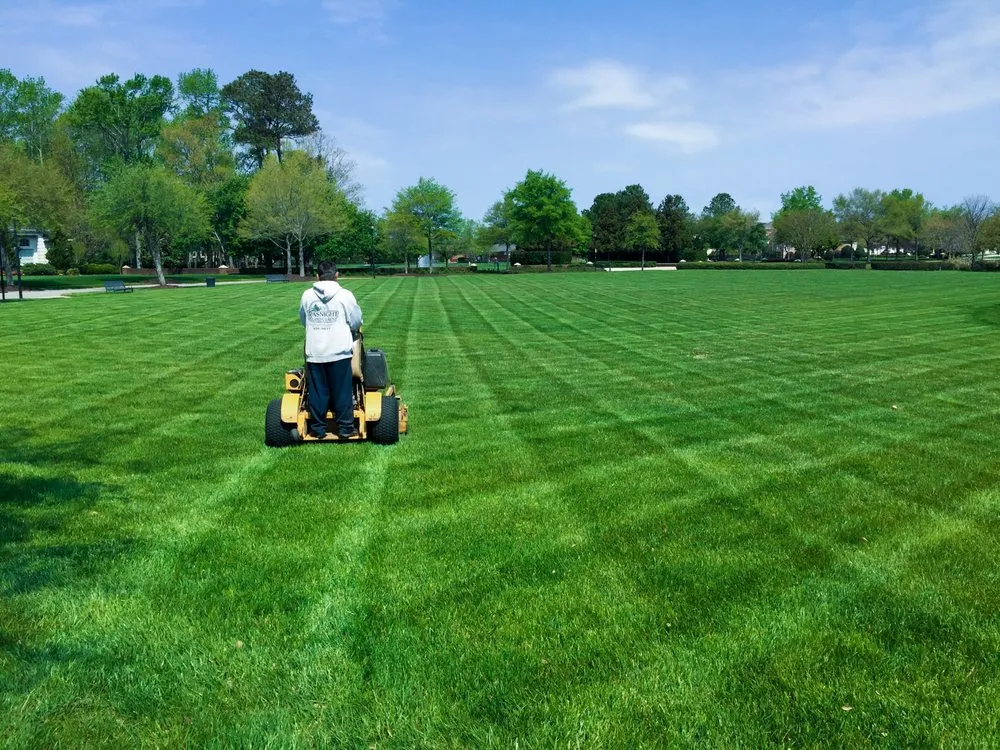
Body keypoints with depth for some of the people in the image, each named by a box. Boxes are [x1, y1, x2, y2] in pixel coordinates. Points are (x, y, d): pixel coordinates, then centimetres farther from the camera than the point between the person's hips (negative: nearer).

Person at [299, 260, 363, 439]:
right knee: (342, 391, 6)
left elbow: (303, 320, 13)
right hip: (339, 352, -2)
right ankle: (345, 427, 11)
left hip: (314, 353, 2)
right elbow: (356, 322, -1)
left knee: (317, 391, 10)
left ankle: (318, 428, 15)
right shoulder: (345, 295, -7)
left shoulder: (307, 296, 0)